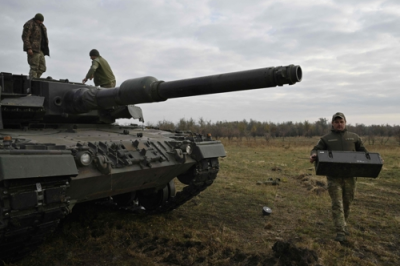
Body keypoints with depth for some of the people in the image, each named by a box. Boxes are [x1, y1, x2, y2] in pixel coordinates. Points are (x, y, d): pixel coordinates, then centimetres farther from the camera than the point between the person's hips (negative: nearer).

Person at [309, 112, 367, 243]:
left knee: (347, 202, 12)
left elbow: (363, 152, 17)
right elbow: (316, 150, 1)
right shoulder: (326, 138, 8)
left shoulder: (354, 137, 14)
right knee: (337, 203, -5)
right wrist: (313, 155, -23)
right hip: (334, 176, -2)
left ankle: (343, 224, 33)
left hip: (350, 175, 3)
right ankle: (341, 231, -3)